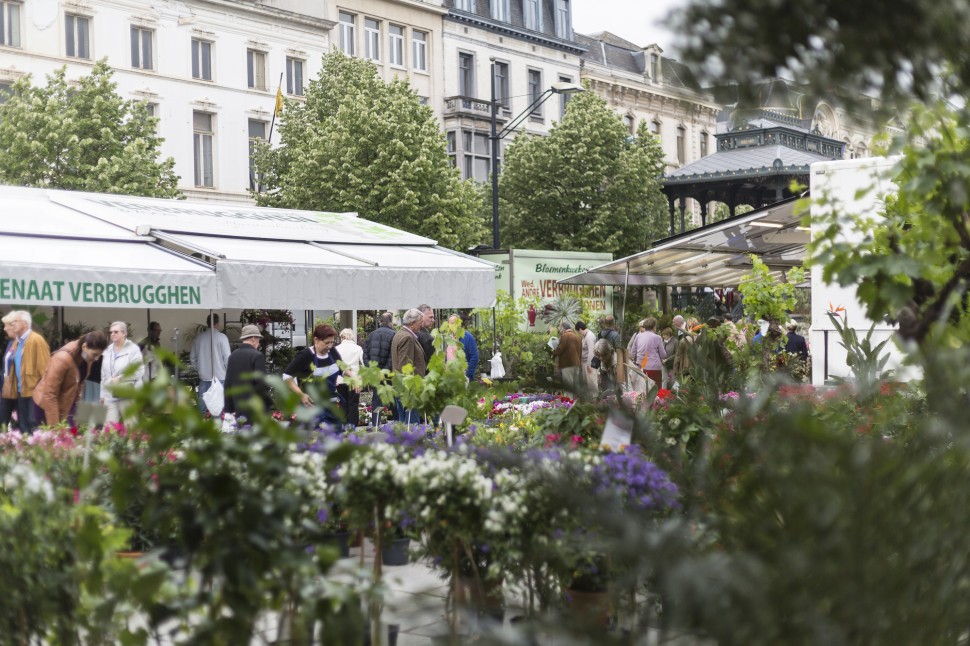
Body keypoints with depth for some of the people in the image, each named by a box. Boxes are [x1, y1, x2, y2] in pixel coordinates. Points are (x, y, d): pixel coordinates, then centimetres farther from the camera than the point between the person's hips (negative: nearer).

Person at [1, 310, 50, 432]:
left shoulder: (36, 340, -11)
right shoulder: (16, 341, 15)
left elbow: (46, 368, -14)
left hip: (34, 393, -8)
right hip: (20, 392, 8)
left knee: (33, 430, -8)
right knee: (23, 430, 10)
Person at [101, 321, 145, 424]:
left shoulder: (133, 349, -3)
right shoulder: (108, 351, 16)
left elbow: (139, 371, -13)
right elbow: (104, 375, 19)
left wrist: (120, 378, -17)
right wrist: (102, 394, 15)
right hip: (110, 396, 5)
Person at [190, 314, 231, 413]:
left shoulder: (199, 338, 5)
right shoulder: (221, 337, -9)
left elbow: (192, 358, 10)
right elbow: (227, 357, -11)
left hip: (203, 376, 4)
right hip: (219, 376, -4)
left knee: (203, 405, 9)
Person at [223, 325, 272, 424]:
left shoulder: (232, 356, 9)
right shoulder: (257, 356, -11)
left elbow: (227, 384, 12)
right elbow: (261, 383, -15)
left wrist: (228, 408, 16)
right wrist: (269, 401, -1)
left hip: (238, 408, 6)